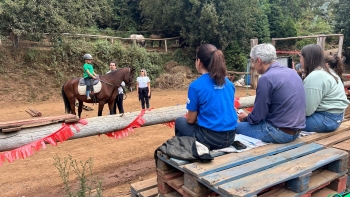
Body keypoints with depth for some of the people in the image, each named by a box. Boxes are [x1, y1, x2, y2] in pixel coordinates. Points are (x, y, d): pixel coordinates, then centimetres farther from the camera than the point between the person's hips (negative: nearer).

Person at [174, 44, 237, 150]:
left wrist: (189, 117, 16)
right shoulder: (228, 83, 3)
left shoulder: (196, 85, -15)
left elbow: (191, 120, -7)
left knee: (179, 122, 20)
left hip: (210, 139, -6)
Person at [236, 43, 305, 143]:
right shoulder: (292, 72, 7)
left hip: (279, 132, -8)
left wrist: (246, 118, 8)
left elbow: (257, 116, -14)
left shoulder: (266, 78, -19)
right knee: (247, 122, 23)